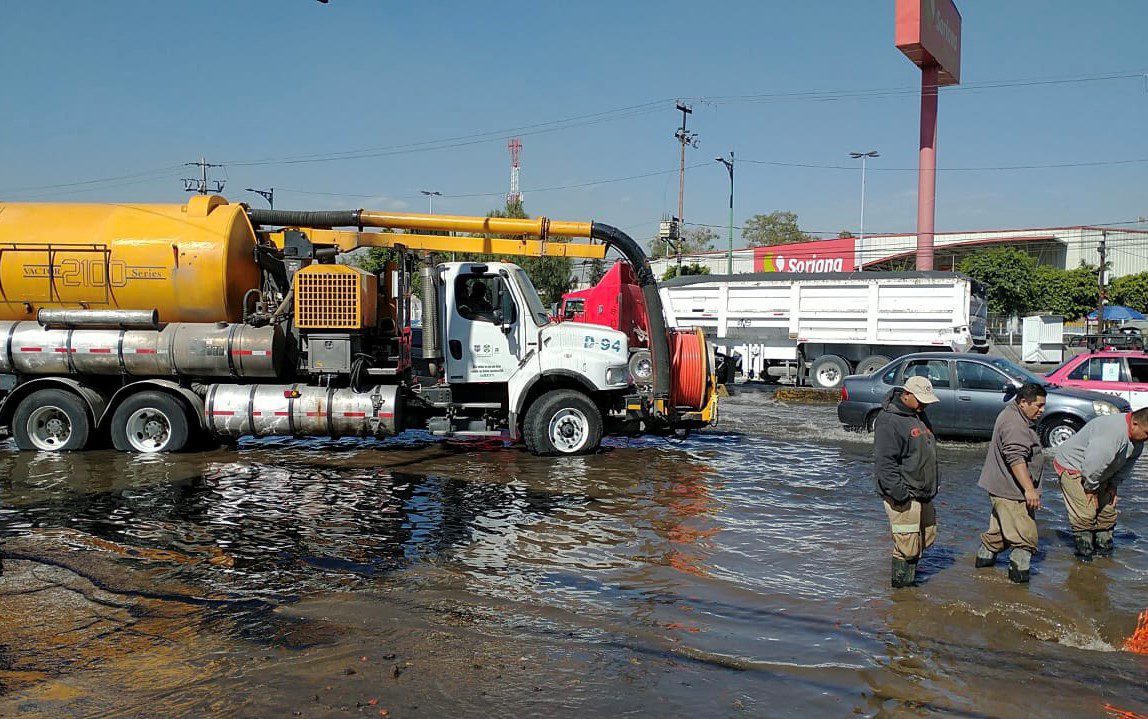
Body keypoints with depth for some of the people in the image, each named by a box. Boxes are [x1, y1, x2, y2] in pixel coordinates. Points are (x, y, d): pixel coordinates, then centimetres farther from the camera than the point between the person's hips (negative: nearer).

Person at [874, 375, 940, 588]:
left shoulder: (918, 415, 14)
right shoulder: (889, 421, -18)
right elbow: (884, 462, -22)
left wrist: (932, 488, 24)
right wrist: (900, 493, -25)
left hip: (923, 493, 10)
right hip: (904, 497, -10)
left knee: (927, 536, 18)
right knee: (908, 544, -6)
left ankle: (910, 570, 32)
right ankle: (902, 584, 6)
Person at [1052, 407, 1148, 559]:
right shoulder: (1111, 432, -37)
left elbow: (1128, 463, 11)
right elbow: (1093, 464, -33)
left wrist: (1114, 485, 4)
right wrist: (1091, 489, -20)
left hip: (1099, 473, 9)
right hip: (1073, 467, -9)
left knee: (1107, 509, 10)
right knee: (1085, 513, -14)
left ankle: (1104, 546, 25)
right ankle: (1084, 551, 0)